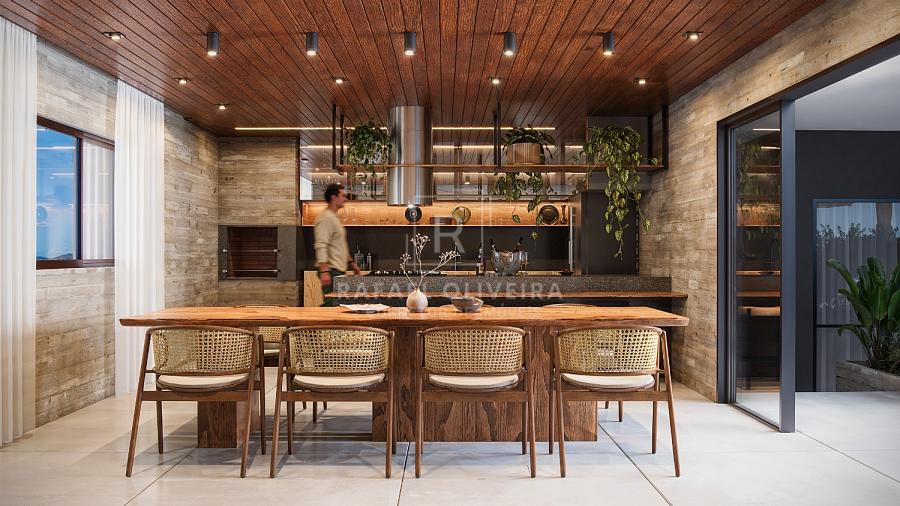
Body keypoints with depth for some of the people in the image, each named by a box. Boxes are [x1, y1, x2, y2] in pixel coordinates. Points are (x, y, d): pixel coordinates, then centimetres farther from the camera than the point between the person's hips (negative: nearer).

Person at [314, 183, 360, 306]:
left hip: (339, 270, 10)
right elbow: (321, 246, -22)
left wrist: (351, 262, 27)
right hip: (331, 271, -10)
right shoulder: (325, 218, -13)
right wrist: (324, 271, -29)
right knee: (332, 304, -10)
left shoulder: (334, 217, 19)